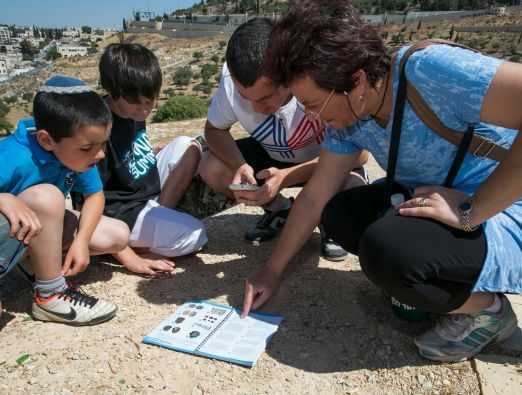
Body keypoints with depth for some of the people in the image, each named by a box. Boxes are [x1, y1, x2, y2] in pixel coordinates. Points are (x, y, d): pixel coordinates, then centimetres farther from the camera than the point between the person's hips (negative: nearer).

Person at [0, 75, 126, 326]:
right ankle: (50, 296, -19)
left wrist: (81, 241, -19)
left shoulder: (76, 152, -18)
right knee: (46, 197, -36)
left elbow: (95, 195, -7)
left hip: (43, 226, 6)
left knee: (118, 235, -5)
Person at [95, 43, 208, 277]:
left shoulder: (135, 113, 1)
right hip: (122, 213, -9)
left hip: (149, 191, 9)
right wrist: (129, 259, -22)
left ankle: (159, 216, -5)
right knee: (193, 236, -23)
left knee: (187, 147, -1)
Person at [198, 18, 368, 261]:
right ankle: (279, 210, 7)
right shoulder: (232, 77, -26)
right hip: (272, 155, 4)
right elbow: (214, 129, -9)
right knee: (210, 169, -17)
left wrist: (286, 177, -41)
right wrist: (240, 166, -32)